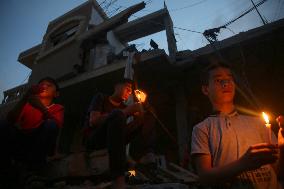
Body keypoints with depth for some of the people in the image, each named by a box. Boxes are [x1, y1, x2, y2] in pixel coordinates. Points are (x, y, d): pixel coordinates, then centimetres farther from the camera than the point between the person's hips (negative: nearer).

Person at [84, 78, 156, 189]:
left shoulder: (123, 107, 19)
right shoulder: (101, 98, 5)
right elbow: (93, 121, -13)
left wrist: (138, 108, -7)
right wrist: (125, 112, -15)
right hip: (93, 139, -5)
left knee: (148, 120, 3)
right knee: (117, 114, -33)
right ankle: (118, 177, -41)